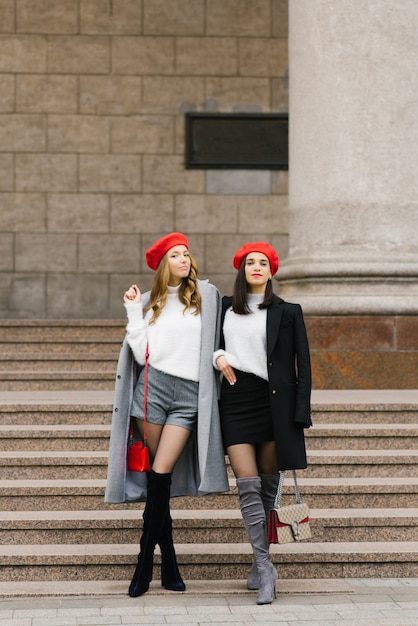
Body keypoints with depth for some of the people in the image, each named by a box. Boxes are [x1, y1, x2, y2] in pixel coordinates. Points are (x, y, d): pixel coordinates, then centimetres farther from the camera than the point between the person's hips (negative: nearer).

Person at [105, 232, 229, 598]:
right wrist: (133, 311, 1)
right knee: (155, 475, 2)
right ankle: (169, 563, 11)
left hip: (190, 393, -1)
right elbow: (141, 352, 3)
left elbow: (218, 342, 13)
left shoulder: (207, 296, 9)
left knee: (162, 473, -11)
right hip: (154, 387, 2)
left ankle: (145, 563, -5)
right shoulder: (150, 302, 12)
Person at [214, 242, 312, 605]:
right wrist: (218, 356, 1)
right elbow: (214, 343, 26)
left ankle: (260, 563, 13)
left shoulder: (287, 313, 6)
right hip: (236, 401, 1)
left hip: (274, 402, -1)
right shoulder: (225, 310, 13)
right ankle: (265, 568, -10)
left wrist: (301, 412, -5)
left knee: (268, 485, 2)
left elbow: (302, 366, 3)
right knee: (248, 486, -9)